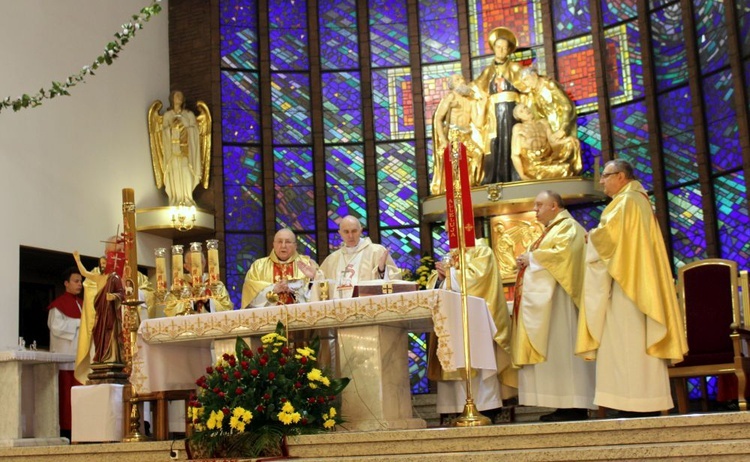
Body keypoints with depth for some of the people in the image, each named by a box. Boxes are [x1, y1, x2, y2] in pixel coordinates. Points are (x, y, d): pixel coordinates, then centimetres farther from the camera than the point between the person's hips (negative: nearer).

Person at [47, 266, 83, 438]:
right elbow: (56, 327, -13)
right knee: (66, 394, -9)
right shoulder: (58, 305, -1)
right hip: (65, 356, -6)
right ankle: (65, 429, -7)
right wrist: (79, 323, -9)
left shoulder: (82, 304, 20)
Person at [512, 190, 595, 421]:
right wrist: (527, 261, 5)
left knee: (561, 348, -12)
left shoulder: (567, 227, -4)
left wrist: (531, 258, -10)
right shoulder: (551, 230, 26)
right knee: (553, 350, 4)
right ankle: (564, 405, 2)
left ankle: (576, 407, -11)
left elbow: (562, 252, -20)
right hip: (543, 299, 10)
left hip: (557, 299, -10)